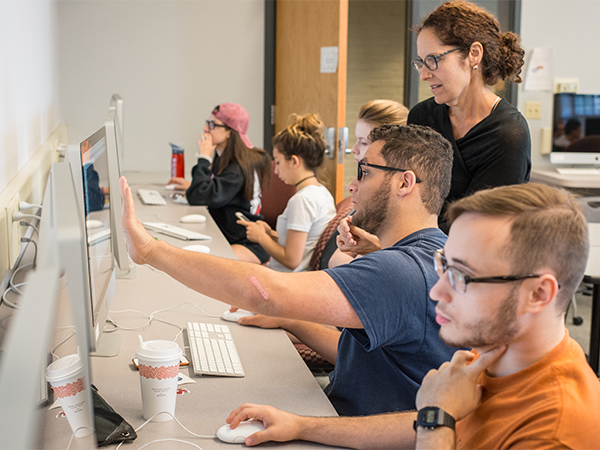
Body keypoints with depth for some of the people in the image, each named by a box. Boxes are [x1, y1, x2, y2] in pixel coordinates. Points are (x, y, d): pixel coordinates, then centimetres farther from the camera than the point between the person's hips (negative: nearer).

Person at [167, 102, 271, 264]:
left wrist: (204, 158, -19)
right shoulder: (223, 159, 12)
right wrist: (191, 186, 15)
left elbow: (198, 197, -28)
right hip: (225, 237, 9)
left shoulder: (238, 169, -19)